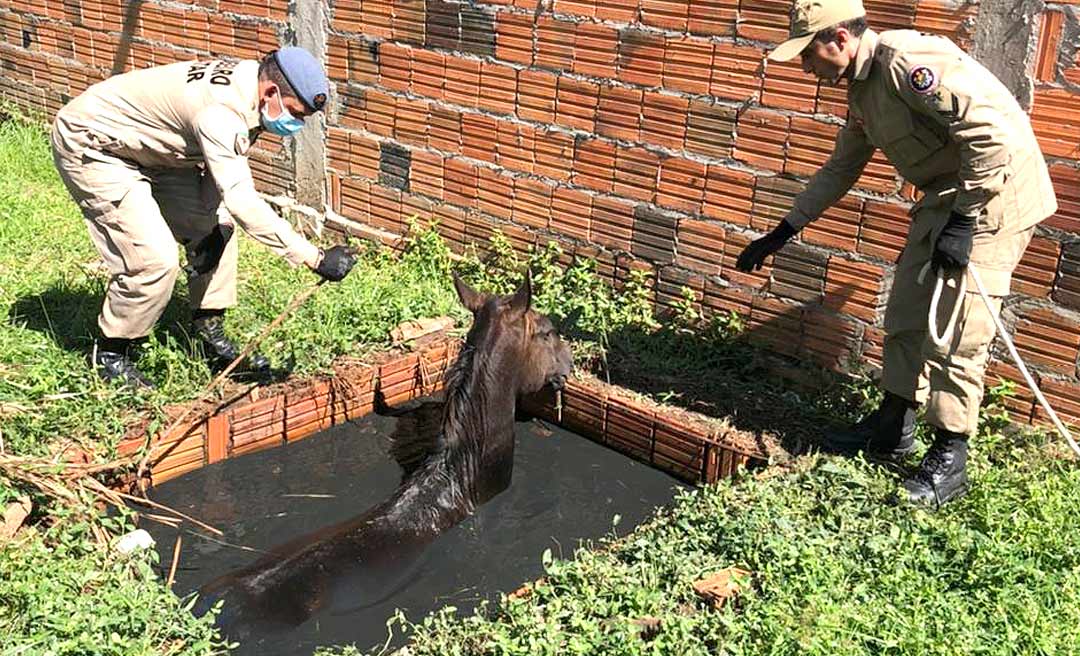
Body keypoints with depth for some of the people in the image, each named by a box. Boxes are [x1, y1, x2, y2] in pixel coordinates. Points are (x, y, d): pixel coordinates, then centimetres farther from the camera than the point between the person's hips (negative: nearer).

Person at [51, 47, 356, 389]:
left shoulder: (246, 80, -6)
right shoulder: (220, 110, -35)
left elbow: (226, 164, 5)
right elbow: (241, 200, -42)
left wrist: (216, 226, -7)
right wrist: (315, 258, -44)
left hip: (145, 149, 10)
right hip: (90, 146, -10)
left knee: (212, 226, 6)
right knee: (155, 259, -17)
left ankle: (211, 335, 17)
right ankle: (110, 353, 6)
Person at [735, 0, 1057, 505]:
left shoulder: (906, 61, -23)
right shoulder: (862, 89, 8)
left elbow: (989, 133, -28)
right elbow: (840, 170, 21)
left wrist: (962, 222, -25)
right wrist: (783, 232, 21)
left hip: (994, 194, -10)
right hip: (943, 195, 10)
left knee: (956, 330, -8)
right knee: (906, 312, 12)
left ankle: (950, 459, 3)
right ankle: (893, 427, 26)